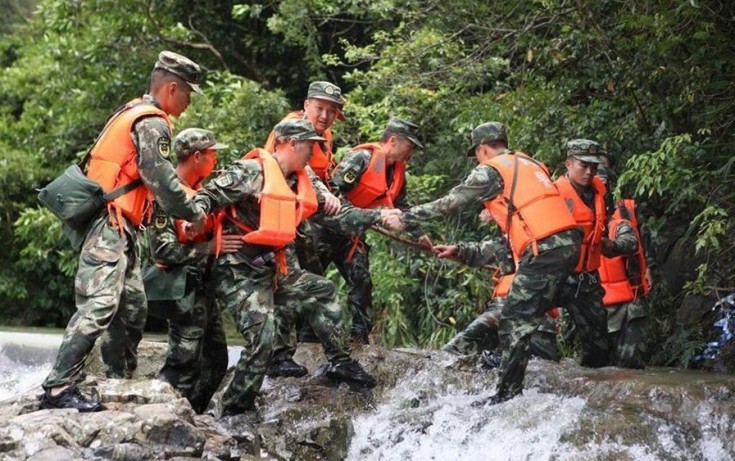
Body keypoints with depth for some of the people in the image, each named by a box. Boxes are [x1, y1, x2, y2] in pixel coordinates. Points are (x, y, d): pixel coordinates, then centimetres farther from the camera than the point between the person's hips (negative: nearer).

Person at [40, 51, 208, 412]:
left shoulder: (133, 113, 21)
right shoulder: (152, 123, -11)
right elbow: (161, 180, -18)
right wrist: (194, 214, -6)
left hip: (118, 230, 11)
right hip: (109, 226, -11)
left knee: (132, 309, 15)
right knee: (100, 304, -20)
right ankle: (58, 388, -26)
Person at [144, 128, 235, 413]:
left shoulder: (198, 191, 13)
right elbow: (163, 250, -19)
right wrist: (210, 248, -16)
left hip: (201, 285, 9)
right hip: (182, 287, -9)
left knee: (215, 358, 12)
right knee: (184, 362, -10)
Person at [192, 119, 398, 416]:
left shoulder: (301, 184, 14)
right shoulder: (251, 171, -12)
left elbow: (334, 215, 18)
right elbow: (210, 195, -16)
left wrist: (378, 216, 14)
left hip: (274, 269, 9)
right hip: (239, 272, -9)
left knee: (321, 292, 16)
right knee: (261, 337, -19)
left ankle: (339, 362, 28)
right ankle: (235, 410, -7)